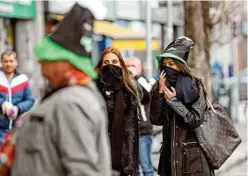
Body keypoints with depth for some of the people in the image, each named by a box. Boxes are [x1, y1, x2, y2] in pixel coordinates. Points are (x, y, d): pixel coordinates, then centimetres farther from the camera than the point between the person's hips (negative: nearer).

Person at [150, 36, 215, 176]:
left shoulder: (195, 86, -7)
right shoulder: (161, 87, 6)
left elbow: (196, 120, -13)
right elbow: (156, 120, -3)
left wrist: (173, 100, -14)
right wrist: (160, 92, -11)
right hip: (170, 153, 4)